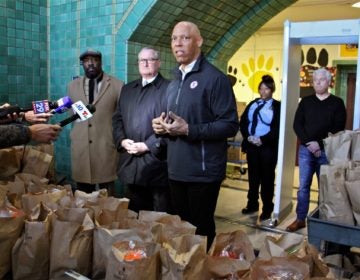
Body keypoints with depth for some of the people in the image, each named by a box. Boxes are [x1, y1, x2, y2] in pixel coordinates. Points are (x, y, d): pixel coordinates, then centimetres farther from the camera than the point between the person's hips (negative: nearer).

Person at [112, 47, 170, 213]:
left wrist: (148, 145, -16)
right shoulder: (127, 89, 18)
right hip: (130, 163, 6)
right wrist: (122, 140, -2)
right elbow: (117, 119, 16)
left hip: (156, 164, -5)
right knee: (134, 215, 16)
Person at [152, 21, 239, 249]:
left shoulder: (215, 78, -10)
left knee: (201, 229, 7)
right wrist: (163, 125, 3)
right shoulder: (174, 84, 15)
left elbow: (230, 125, -15)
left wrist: (188, 130, -22)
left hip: (203, 171, -7)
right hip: (177, 171, 7)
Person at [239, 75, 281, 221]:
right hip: (251, 145, 4)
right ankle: (252, 204, 26)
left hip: (268, 147, -4)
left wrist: (262, 140, -18)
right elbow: (242, 122, 7)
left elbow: (278, 128, -11)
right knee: (253, 176, 13)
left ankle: (267, 208, 16)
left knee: (267, 178, 4)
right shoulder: (252, 104, 12)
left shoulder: (277, 106, -2)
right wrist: (248, 137, -9)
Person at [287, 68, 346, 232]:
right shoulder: (306, 102, 10)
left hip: (327, 151, -2)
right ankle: (300, 219, 12)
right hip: (305, 150, 2)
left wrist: (320, 145, -12)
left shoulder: (337, 103, 3)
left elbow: (338, 129, -3)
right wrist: (309, 142, -12)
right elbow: (297, 125, 2)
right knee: (303, 186, 4)